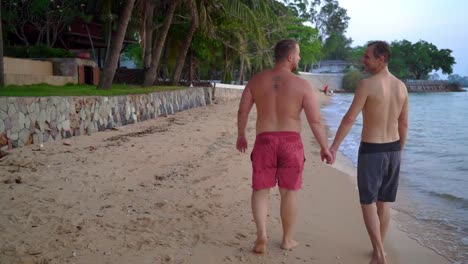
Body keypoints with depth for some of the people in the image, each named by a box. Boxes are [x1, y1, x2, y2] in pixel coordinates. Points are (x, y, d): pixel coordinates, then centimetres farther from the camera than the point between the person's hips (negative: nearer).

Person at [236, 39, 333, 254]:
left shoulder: (256, 80, 1)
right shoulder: (302, 85, -7)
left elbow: (242, 111, 4)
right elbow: (315, 120, -8)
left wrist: (241, 136, 18)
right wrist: (324, 147, 2)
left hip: (264, 140, 1)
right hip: (291, 142, -1)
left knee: (260, 189, 12)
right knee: (289, 192, 11)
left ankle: (261, 234, -3)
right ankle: (287, 239, 23)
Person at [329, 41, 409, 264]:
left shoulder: (367, 84, -15)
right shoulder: (401, 86, 5)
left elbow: (349, 119, -17)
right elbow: (404, 124, 10)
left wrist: (334, 147, -11)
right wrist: (399, 152, 20)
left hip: (371, 150, -6)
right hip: (392, 149, 6)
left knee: (368, 202, 4)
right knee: (383, 201, 17)